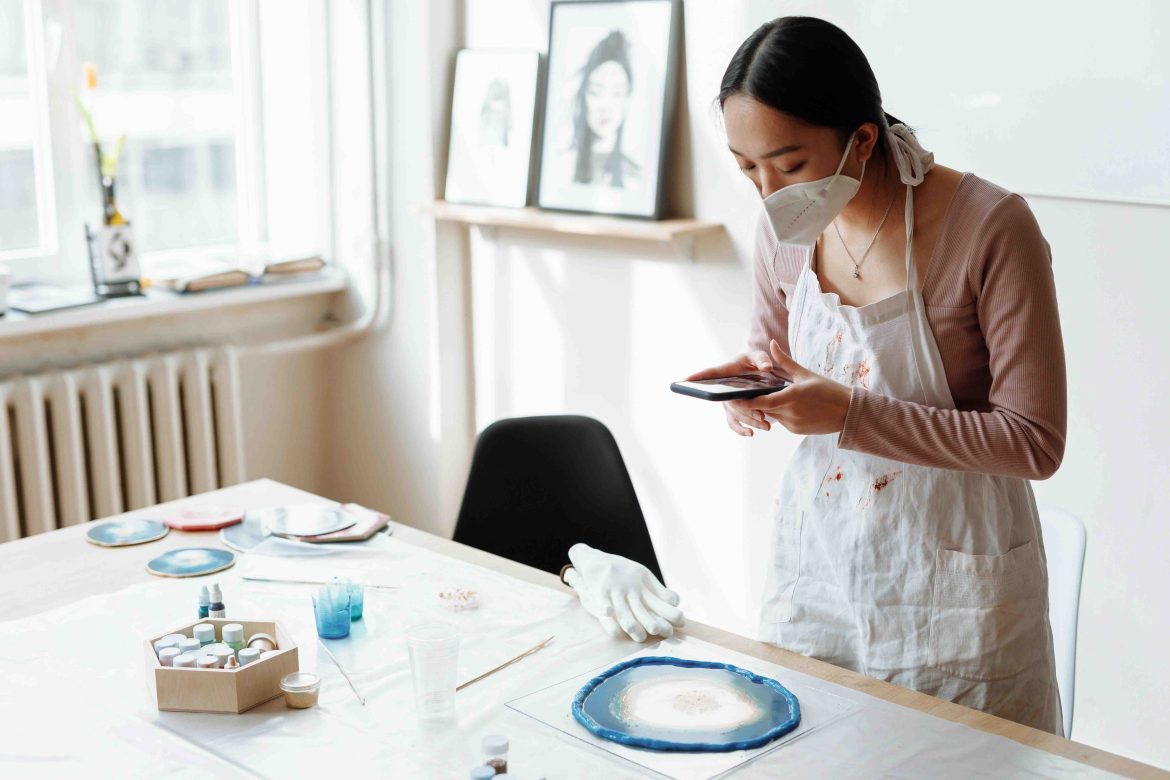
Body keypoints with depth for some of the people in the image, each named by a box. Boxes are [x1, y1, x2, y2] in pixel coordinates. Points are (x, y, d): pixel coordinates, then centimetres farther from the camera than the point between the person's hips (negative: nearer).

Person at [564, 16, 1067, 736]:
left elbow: (1035, 443, -18)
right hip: (814, 565, 5)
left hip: (948, 589, -4)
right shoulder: (786, 228, -3)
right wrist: (750, 379, -9)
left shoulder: (991, 228, -19)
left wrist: (852, 415, -26)